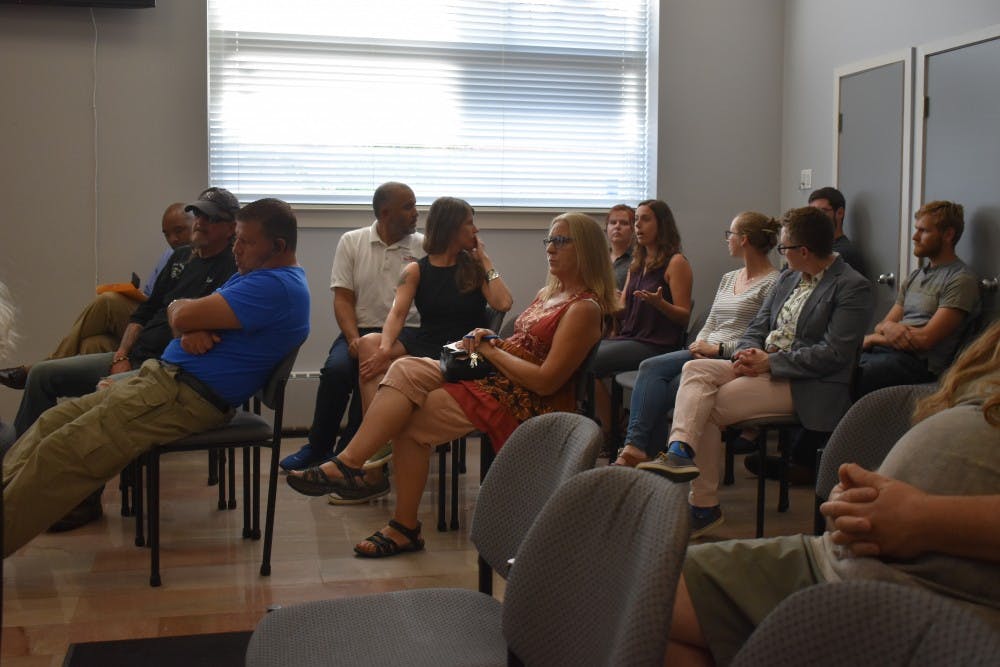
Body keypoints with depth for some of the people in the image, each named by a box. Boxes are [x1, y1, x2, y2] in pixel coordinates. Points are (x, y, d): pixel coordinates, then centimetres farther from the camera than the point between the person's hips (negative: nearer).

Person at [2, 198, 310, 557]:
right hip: (162, 375, 11)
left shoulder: (278, 286, -17)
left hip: (185, 398, -11)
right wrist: (189, 330, -9)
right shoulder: (255, 276, 19)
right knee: (54, 421, 6)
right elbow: (181, 316, 15)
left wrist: (182, 308, 4)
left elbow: (183, 316, -20)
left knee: (60, 453, -14)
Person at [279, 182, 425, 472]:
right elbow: (342, 299, 4)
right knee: (336, 369, -30)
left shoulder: (424, 247, 7)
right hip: (361, 330, 1)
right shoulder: (352, 242, 9)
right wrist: (353, 339, -12)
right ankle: (318, 448, -8)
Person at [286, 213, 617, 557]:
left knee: (412, 419, -15)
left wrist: (491, 351, -10)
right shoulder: (549, 293, 17)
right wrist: (493, 341, 2)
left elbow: (546, 381, -20)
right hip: (495, 376, 9)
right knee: (405, 370, -14)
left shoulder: (584, 308, -12)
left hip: (524, 401, -9)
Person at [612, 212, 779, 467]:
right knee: (650, 368, -19)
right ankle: (637, 447, -28)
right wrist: (699, 345, -1)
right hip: (705, 353, 8)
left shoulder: (772, 283, -6)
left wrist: (717, 349, -16)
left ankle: (638, 447, -15)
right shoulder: (729, 278, 22)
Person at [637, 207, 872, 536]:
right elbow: (758, 327, 18)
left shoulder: (852, 287, -8)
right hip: (763, 365, 8)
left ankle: (704, 506, -18)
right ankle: (680, 450, -30)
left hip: (806, 385, -8)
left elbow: (834, 354, -16)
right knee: (695, 370, -18)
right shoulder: (788, 279, 18)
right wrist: (748, 351, -7)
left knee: (710, 408, -21)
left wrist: (769, 362, -17)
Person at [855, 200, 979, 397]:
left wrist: (872, 338, 0)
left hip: (919, 362, -7)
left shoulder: (961, 280, -3)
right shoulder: (914, 277, 23)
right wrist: (888, 327, -7)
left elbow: (925, 340, -11)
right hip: (882, 351, 8)